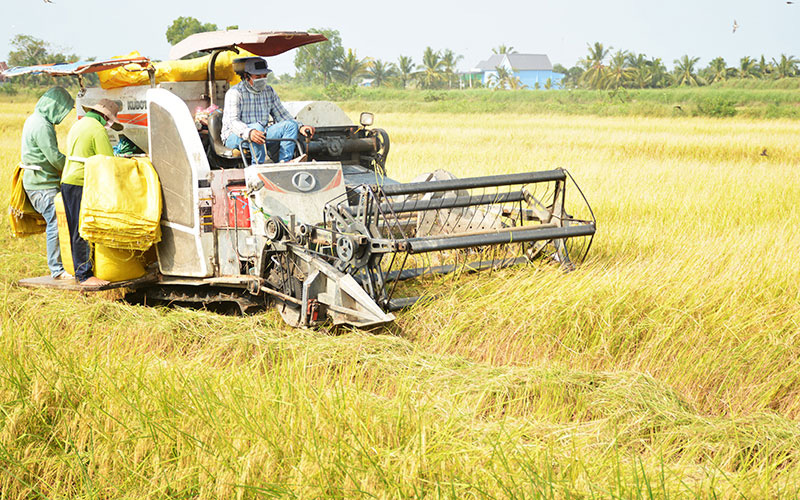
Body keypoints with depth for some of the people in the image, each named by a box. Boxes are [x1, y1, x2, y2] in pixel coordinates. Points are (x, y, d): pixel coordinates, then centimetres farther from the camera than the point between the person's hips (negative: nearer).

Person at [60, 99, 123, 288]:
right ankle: (84, 274, -8)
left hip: (68, 182, 10)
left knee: (77, 231, 13)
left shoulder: (78, 125, 20)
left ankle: (80, 270, 18)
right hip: (82, 185, -10)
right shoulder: (97, 130, -10)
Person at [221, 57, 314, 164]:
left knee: (290, 125, -12)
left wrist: (300, 127, -8)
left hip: (262, 136, 7)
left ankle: (284, 162, -30)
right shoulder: (234, 93, -12)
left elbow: (282, 115, 12)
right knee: (258, 126, -36)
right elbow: (233, 121, -24)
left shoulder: (269, 91, 10)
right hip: (234, 137, -6)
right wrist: (249, 133, -45)